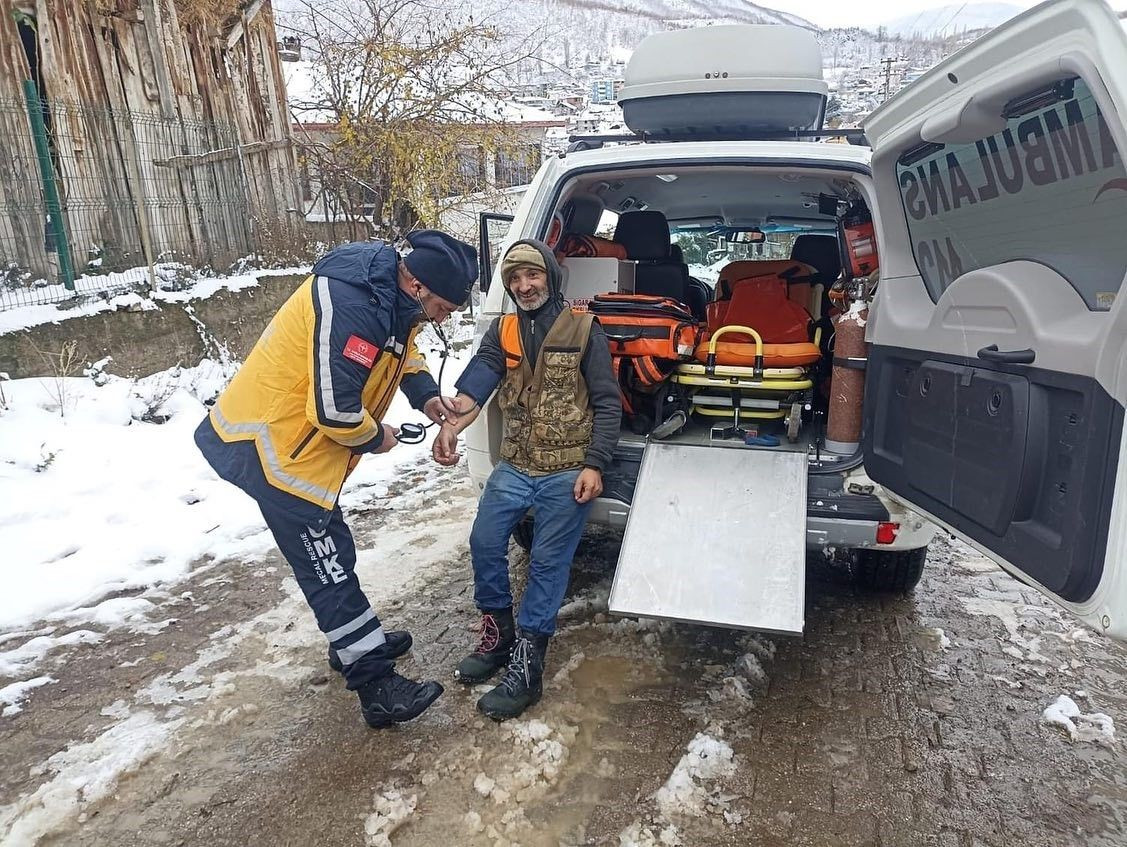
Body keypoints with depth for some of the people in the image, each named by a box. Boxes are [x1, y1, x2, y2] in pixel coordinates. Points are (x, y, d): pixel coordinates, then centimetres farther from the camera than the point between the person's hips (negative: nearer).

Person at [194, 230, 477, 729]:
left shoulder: (390, 293, 2)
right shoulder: (350, 305, -29)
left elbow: (401, 349, 21)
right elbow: (335, 410, -30)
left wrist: (426, 394, 2)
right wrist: (376, 439, -10)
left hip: (292, 440, 10)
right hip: (268, 445, -10)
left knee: (331, 554, 21)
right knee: (327, 567, -4)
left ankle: (356, 643, 39)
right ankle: (377, 687, 6)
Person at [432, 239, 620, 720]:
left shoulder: (583, 330, -4)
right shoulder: (502, 332, 7)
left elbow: (607, 404, -5)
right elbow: (477, 379, -11)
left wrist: (594, 466, -14)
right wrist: (450, 425, -30)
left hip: (568, 471, -4)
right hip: (515, 466, 5)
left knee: (547, 563, -2)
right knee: (485, 543, 1)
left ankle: (527, 667, 8)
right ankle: (499, 635, 24)